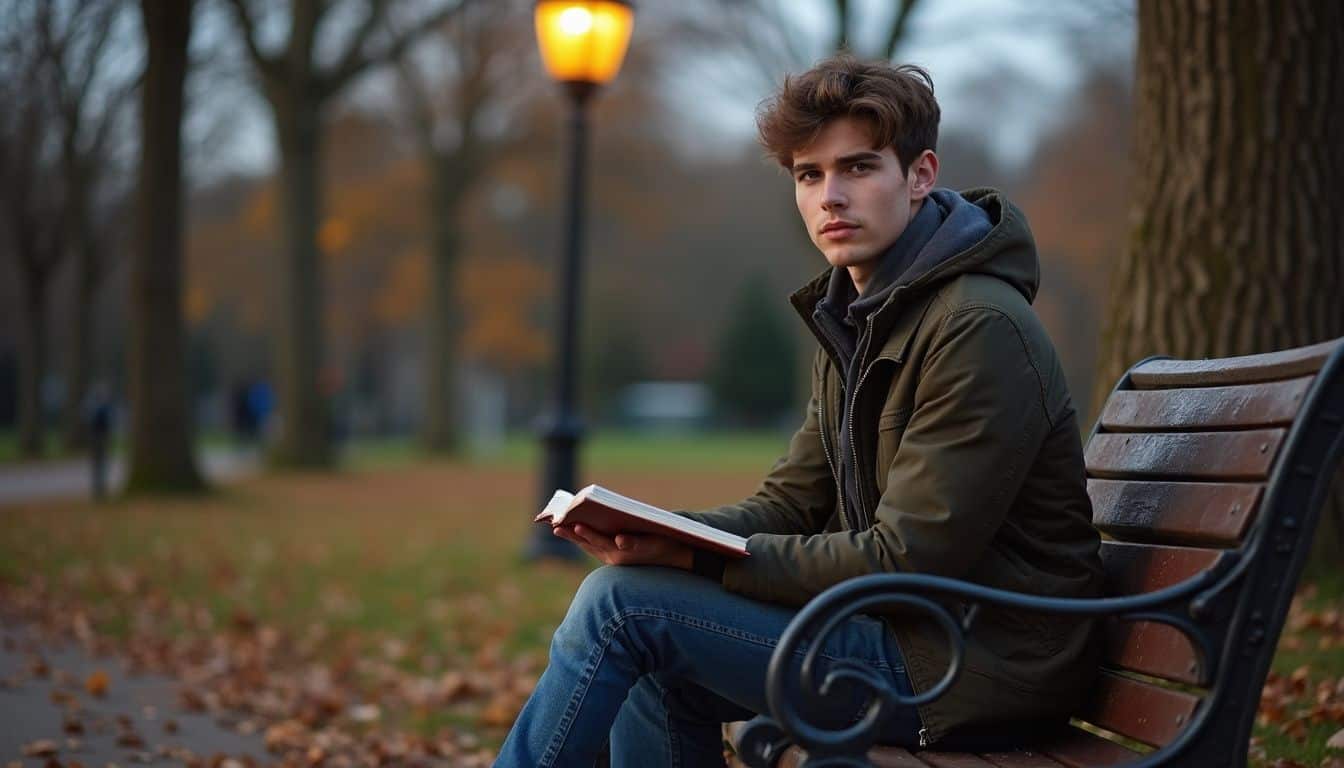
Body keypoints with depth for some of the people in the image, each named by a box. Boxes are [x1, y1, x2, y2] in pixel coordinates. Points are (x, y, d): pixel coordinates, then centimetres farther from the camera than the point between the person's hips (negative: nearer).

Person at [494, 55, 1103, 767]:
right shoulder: (855, 320, 12)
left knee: (623, 600, -11)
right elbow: (790, 504, 11)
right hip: (912, 634, 9)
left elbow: (906, 561, -22)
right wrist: (652, 532, -9)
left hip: (975, 669, -9)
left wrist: (693, 558, -20)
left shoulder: (980, 329, -19)